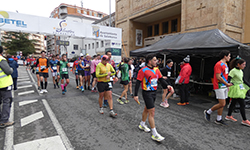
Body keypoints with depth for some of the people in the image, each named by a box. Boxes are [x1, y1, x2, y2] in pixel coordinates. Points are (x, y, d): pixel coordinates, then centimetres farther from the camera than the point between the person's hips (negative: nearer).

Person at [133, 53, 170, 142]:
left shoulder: (156, 69, 6)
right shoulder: (143, 70, -15)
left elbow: (161, 79, 10)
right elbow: (138, 83, -14)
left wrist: (166, 86, -8)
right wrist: (136, 95, -15)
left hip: (154, 92, 7)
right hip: (147, 93, -7)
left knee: (147, 109, 20)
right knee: (152, 111, -7)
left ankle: (142, 125, 41)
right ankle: (154, 134, 3)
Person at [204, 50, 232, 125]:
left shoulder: (225, 64, 17)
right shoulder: (219, 64, -15)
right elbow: (218, 77, -20)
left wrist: (227, 85, 13)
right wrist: (227, 84, -12)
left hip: (224, 86, 10)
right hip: (219, 86, -10)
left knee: (222, 104, 11)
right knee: (222, 104, -8)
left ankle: (219, 119, 20)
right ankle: (208, 112, 10)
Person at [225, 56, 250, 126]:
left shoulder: (240, 71, 9)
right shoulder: (233, 71, -17)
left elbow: (243, 80, 18)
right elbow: (228, 80, -22)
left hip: (240, 89, 9)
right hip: (236, 89, -9)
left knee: (234, 102, 15)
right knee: (242, 104, -6)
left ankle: (229, 116, 27)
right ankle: (244, 120, 4)